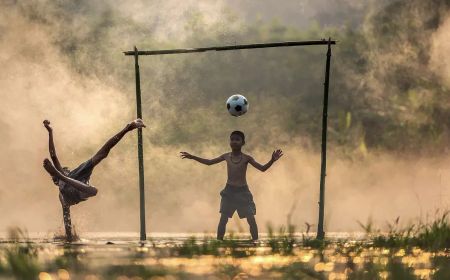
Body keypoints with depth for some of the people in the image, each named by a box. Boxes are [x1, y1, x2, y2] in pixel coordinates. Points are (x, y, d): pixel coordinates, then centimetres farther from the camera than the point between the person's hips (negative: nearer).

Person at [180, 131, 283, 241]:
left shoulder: (246, 158, -6)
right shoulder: (226, 156, 2)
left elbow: (262, 168, -10)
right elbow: (209, 162, 13)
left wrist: (272, 161, -28)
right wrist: (192, 157, 12)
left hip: (243, 191, -2)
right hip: (229, 191, 2)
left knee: (251, 219, -5)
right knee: (223, 218, -3)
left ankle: (255, 241, 2)